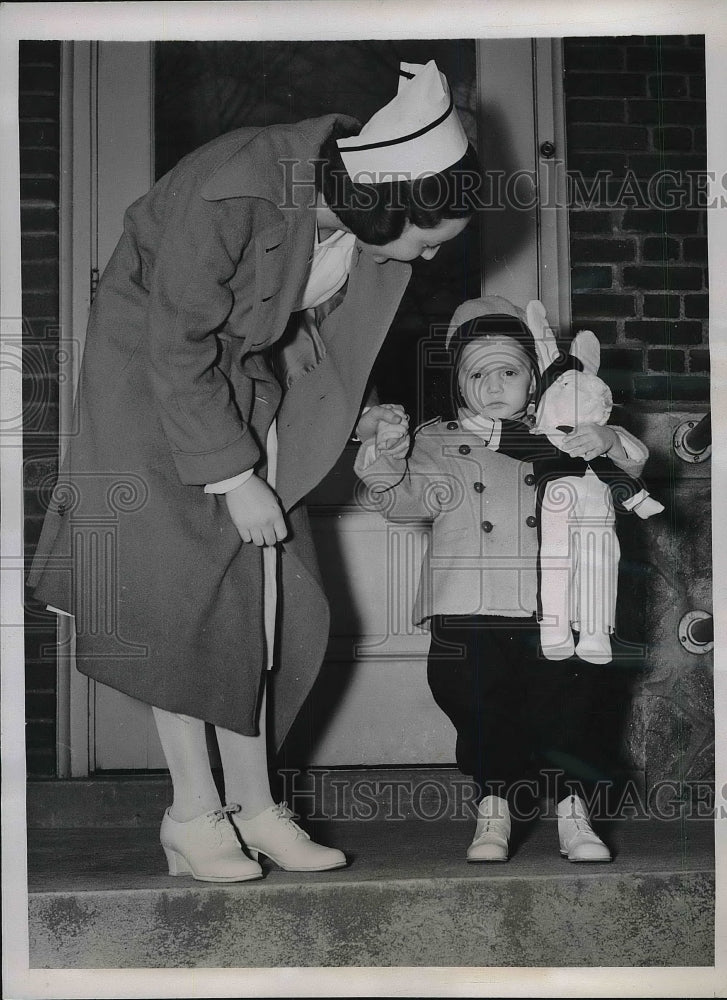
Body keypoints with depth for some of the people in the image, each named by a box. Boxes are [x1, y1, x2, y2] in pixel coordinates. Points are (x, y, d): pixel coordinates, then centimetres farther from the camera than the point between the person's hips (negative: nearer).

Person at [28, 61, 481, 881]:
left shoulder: (366, 207, -15)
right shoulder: (228, 197, -35)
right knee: (183, 595, -6)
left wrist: (350, 414, -3)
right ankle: (194, 816, 4)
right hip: (156, 383, -6)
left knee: (262, 596, 4)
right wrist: (232, 477, -22)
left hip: (251, 380, 6)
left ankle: (251, 805, 11)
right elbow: (179, 352, -25)